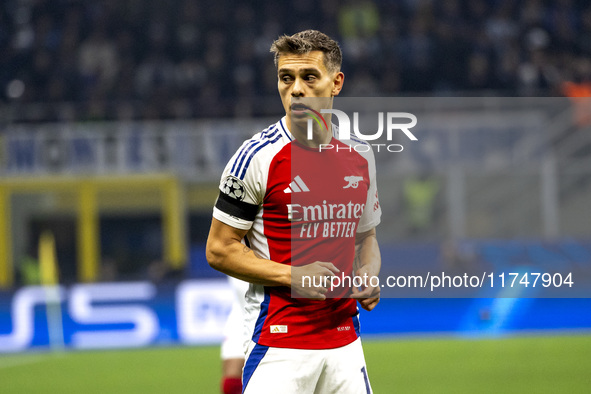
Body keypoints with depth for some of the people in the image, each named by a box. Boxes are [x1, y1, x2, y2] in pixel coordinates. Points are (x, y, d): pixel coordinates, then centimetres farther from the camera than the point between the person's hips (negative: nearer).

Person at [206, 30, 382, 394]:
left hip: (346, 342, 5)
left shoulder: (361, 157, 9)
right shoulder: (258, 157, -8)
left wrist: (368, 277, 1)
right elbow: (219, 250, -5)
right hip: (278, 344, -5)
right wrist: (294, 276, -15)